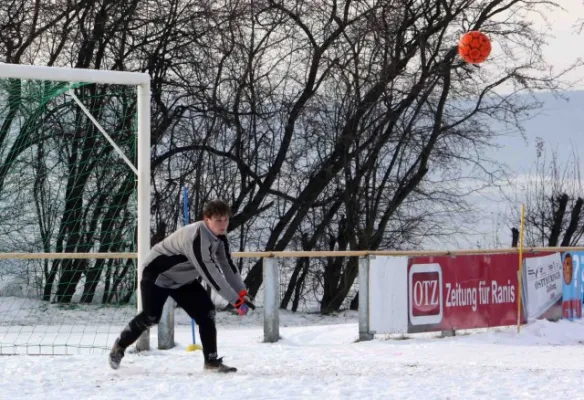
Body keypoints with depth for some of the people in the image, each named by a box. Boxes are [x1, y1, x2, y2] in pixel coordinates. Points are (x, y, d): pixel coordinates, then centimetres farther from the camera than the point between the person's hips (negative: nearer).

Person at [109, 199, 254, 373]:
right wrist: (236, 300, -38)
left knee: (206, 311, -5)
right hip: (157, 274, -8)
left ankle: (212, 360, 0)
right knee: (150, 317, -11)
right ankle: (119, 346, 14)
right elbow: (210, 274, -39)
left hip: (183, 278, 8)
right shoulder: (196, 237, -37)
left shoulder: (219, 237, -8)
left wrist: (242, 293, -18)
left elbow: (227, 266, -4)